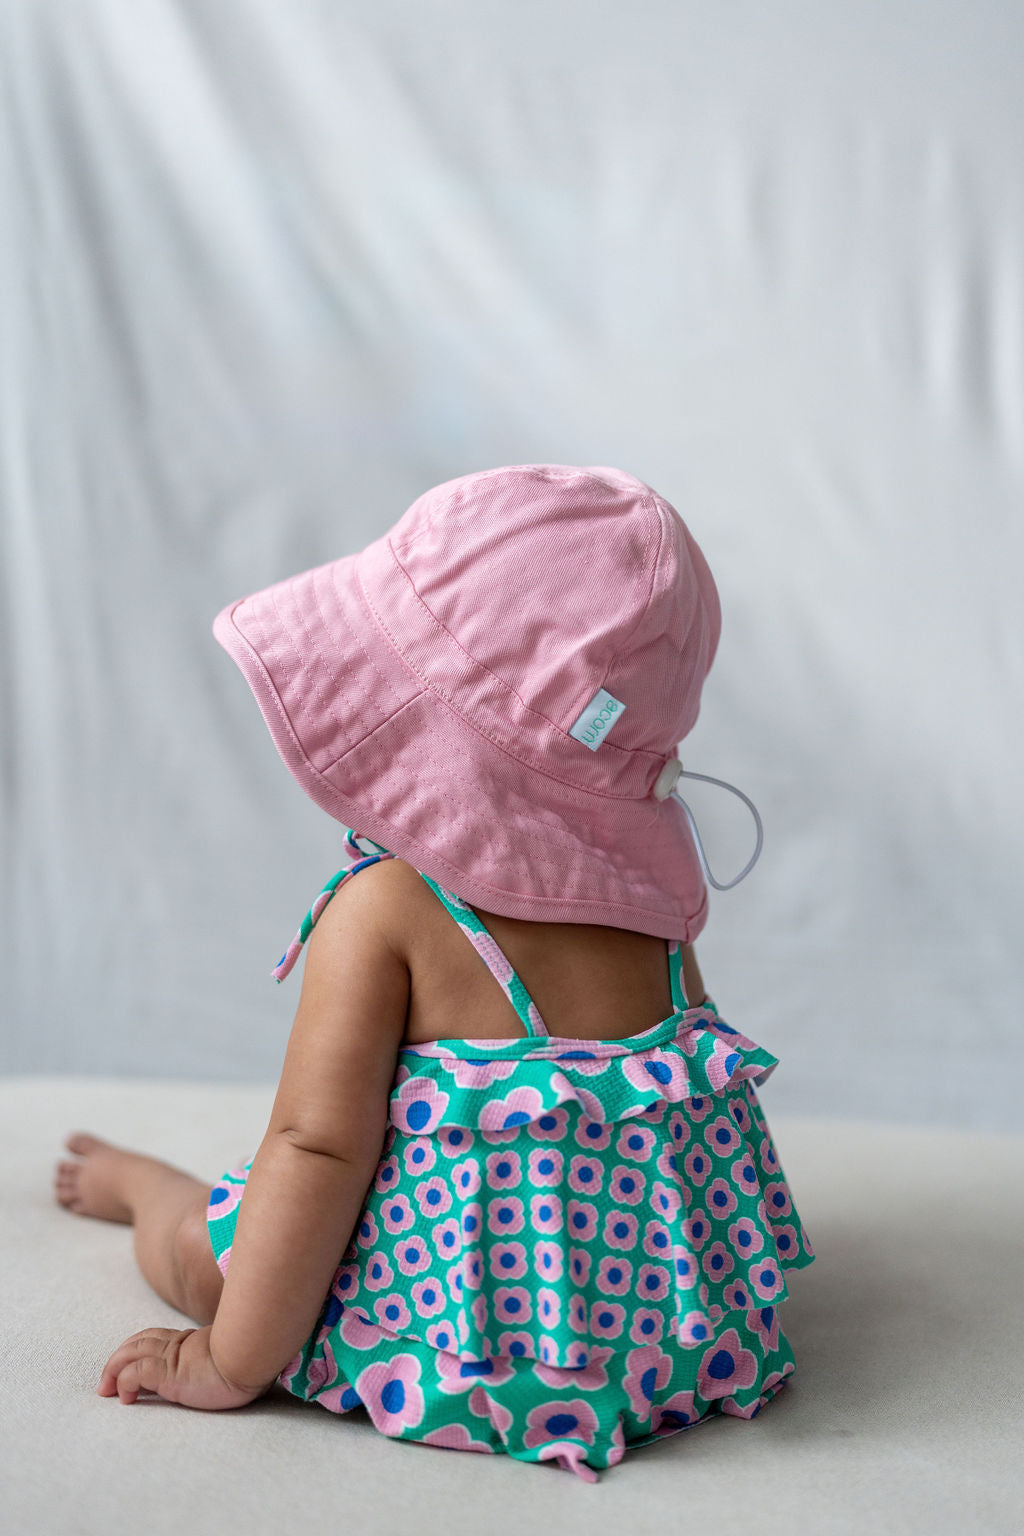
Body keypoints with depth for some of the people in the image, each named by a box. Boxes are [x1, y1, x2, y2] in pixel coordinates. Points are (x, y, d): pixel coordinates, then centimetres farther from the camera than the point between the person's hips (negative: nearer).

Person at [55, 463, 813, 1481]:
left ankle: (130, 1179, 46)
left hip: (475, 1341, -5)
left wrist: (232, 1362, -10)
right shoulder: (647, 893, -1)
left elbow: (319, 1146, -21)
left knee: (202, 1240, 16)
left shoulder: (384, 908, -19)